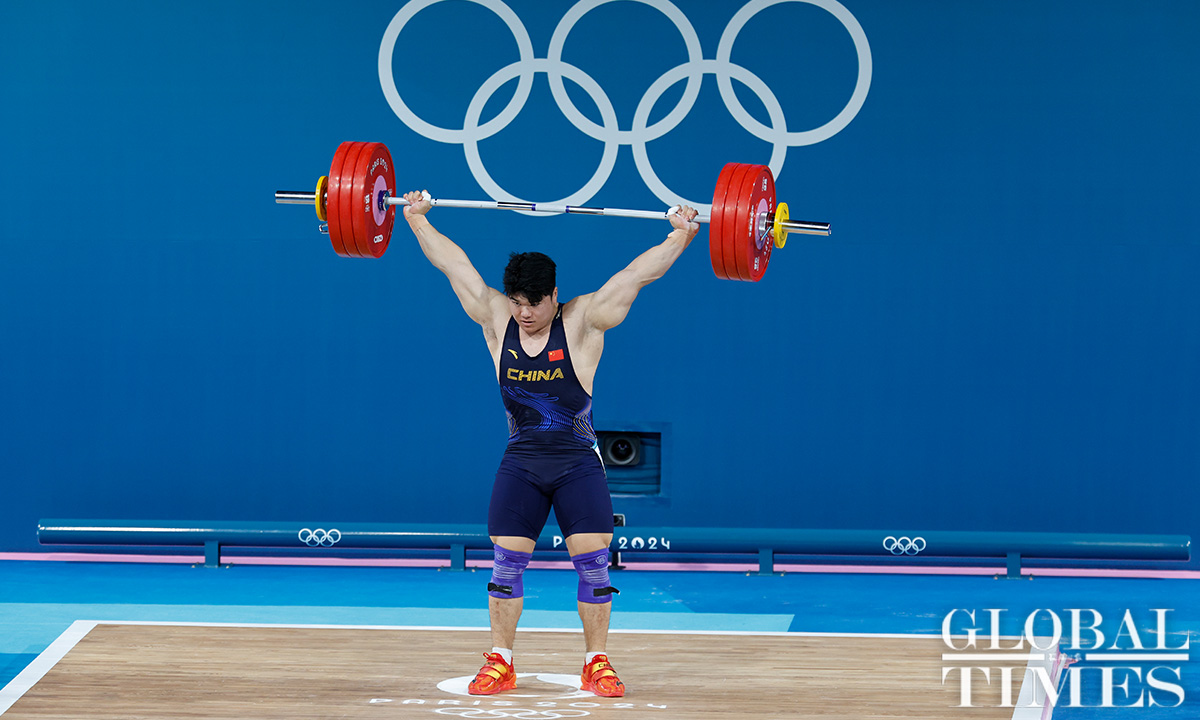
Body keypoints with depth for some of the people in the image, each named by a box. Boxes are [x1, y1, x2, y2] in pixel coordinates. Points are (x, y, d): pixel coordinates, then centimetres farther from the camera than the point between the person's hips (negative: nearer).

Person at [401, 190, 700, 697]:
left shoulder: (582, 322, -10)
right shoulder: (497, 322, -2)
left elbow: (637, 274, -13)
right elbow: (455, 265, 3)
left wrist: (680, 236, -18)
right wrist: (417, 218, 7)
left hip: (579, 464, -2)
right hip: (520, 463, 2)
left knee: (592, 560, -6)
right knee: (506, 560, -1)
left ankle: (597, 664, 4)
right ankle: (500, 664, 8)